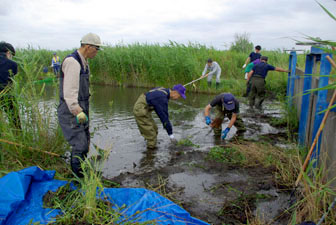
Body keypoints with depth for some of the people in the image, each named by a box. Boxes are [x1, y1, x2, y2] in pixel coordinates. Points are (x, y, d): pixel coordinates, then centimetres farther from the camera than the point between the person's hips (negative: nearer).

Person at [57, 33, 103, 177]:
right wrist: (77, 111, -30)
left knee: (85, 142, 16)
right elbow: (69, 91, -26)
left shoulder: (83, 62, 13)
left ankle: (80, 173, 31)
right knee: (80, 145, -8)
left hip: (80, 110, 10)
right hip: (71, 112, -10)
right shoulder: (72, 61, -19)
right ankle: (77, 177, 6)